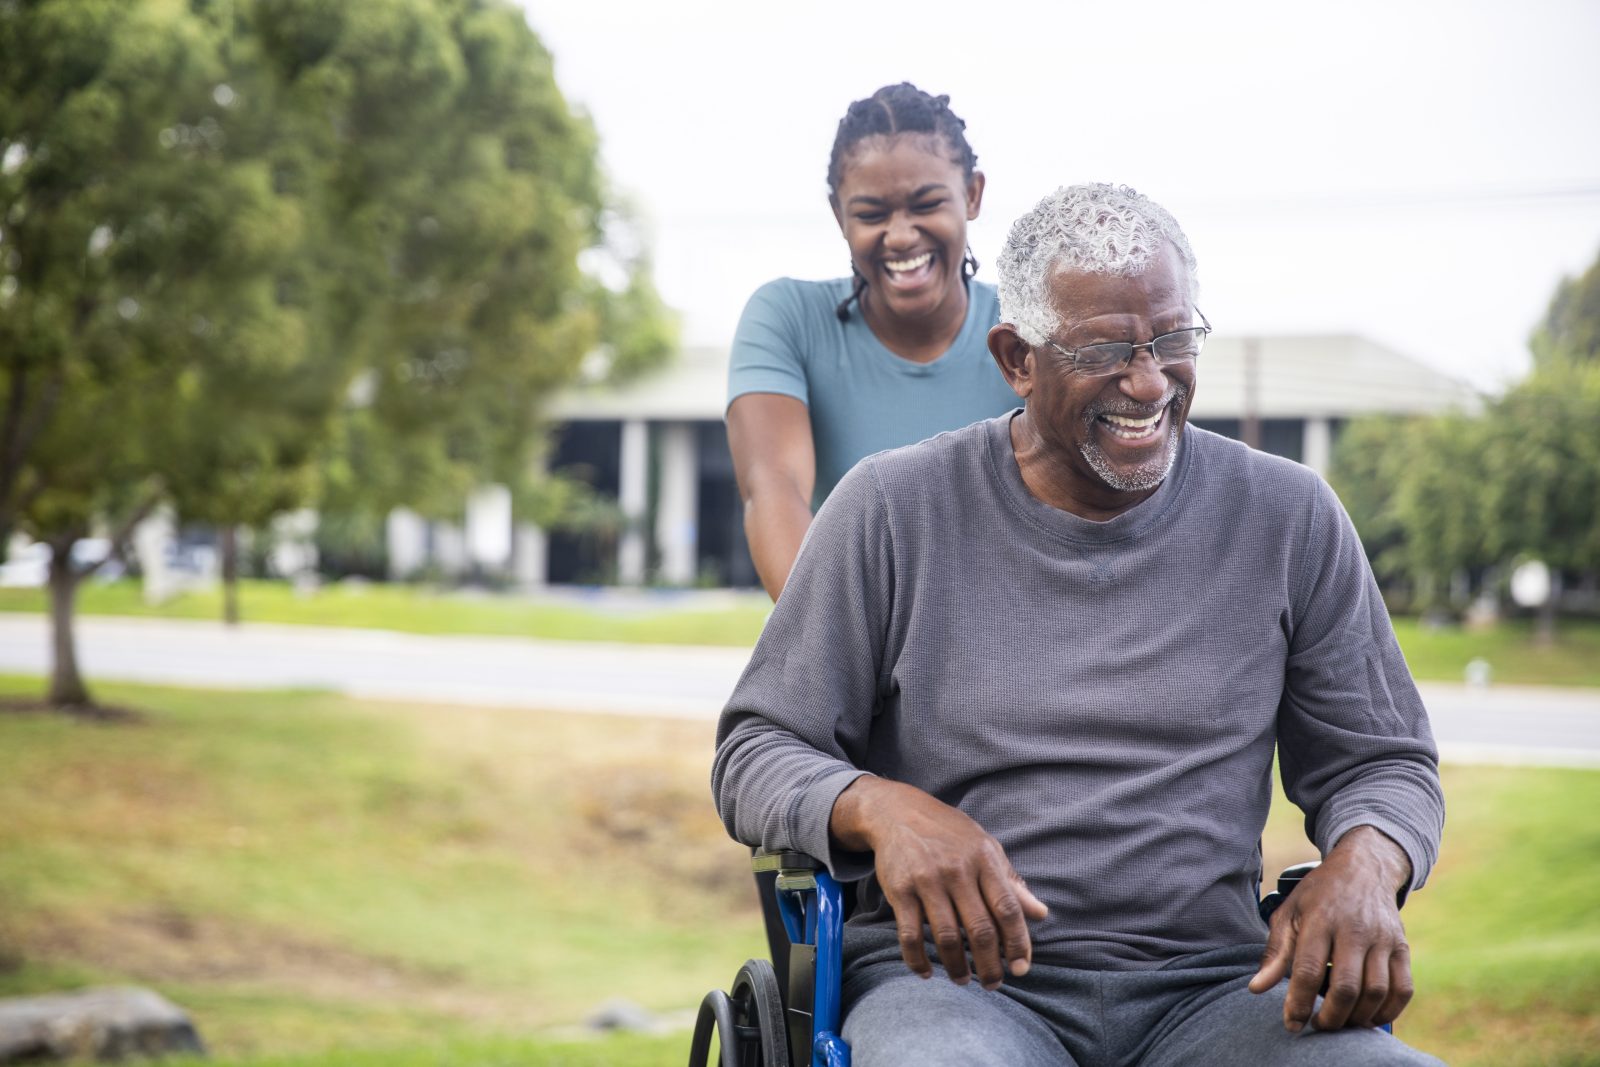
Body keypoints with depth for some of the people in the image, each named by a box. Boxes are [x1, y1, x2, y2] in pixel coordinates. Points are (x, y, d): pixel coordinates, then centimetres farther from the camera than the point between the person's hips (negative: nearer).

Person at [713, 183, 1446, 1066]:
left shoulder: (1289, 522, 10)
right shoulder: (893, 512, 4)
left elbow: (1381, 762, 16)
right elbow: (754, 754, 5)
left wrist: (1364, 866, -9)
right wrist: (883, 808, -18)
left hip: (1205, 985, 3)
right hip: (949, 982, -2)